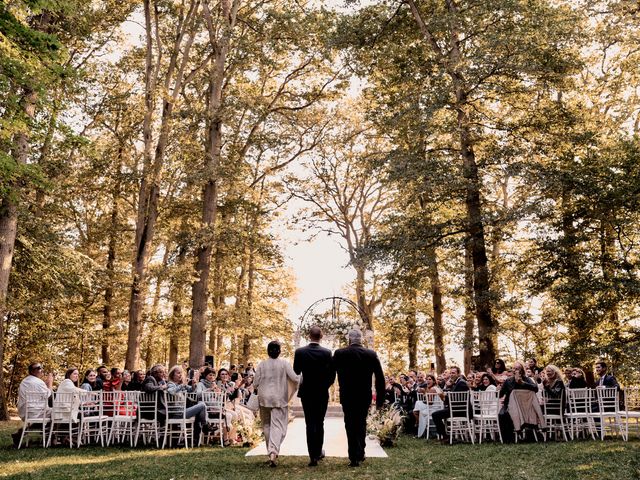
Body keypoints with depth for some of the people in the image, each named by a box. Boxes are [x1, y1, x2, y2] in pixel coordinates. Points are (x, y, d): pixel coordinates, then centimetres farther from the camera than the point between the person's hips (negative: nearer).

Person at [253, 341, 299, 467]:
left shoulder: (262, 364, -2)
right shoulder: (284, 364, -6)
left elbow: (255, 383, 0)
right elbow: (295, 379, -7)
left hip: (264, 398, 2)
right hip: (279, 399, -2)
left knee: (266, 425, 16)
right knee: (278, 425, -3)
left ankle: (271, 452, 23)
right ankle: (273, 452, -20)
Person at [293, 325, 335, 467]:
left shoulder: (300, 352, -9)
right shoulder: (327, 353, -10)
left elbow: (296, 372, 1)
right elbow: (332, 375, -5)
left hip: (306, 392, 0)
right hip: (322, 393, 1)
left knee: (310, 424, 3)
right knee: (320, 423, 15)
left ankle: (313, 456, -2)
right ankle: (318, 452, 24)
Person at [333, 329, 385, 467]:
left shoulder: (339, 354, -9)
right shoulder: (371, 355, -4)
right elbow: (380, 378, -3)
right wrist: (380, 399, 4)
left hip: (347, 396, -2)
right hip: (365, 396, 2)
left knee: (351, 425, 7)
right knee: (361, 424, 21)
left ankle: (354, 457, 5)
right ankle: (360, 453, 26)